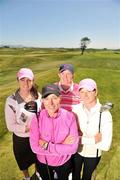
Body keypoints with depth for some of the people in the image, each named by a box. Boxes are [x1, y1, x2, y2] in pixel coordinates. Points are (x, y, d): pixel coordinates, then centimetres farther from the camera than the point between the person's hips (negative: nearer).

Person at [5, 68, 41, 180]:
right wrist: (29, 128, -25)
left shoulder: (38, 96, -13)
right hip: (21, 139, -2)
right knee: (24, 163, 25)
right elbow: (11, 126, -20)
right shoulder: (11, 101, -24)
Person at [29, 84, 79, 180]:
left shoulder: (69, 117, -23)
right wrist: (62, 146, -25)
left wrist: (47, 145, -24)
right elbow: (35, 147, -22)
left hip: (64, 162, 0)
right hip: (43, 163, 1)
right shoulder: (37, 118, -21)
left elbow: (73, 148, -23)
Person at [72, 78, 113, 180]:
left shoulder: (104, 114, -26)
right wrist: (93, 140, -25)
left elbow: (106, 145, -25)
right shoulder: (76, 109, -20)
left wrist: (81, 139, -25)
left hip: (93, 154, -1)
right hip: (76, 151, 1)